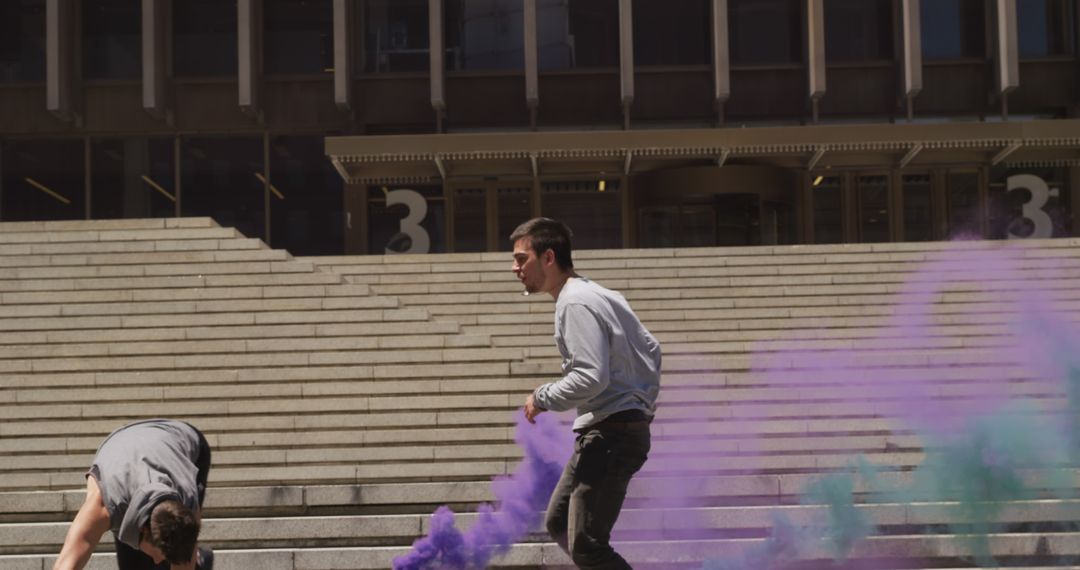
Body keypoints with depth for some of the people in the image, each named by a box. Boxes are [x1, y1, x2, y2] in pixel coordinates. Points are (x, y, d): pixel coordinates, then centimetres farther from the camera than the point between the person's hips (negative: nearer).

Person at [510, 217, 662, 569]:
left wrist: (542, 399, -11)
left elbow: (591, 377, -25)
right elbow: (650, 349, 24)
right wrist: (644, 404, 25)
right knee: (559, 523, 18)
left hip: (610, 434, -11)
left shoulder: (575, 303, -15)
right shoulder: (600, 295, 16)